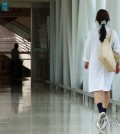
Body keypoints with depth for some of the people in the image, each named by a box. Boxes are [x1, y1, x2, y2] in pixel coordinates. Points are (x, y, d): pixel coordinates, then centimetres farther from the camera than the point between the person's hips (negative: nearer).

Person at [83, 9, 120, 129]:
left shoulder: (92, 32, -7)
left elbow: (88, 48, 0)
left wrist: (86, 61, 13)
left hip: (95, 64, -2)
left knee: (96, 89, -6)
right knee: (106, 89, 16)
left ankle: (101, 112, -28)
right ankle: (103, 113, 26)